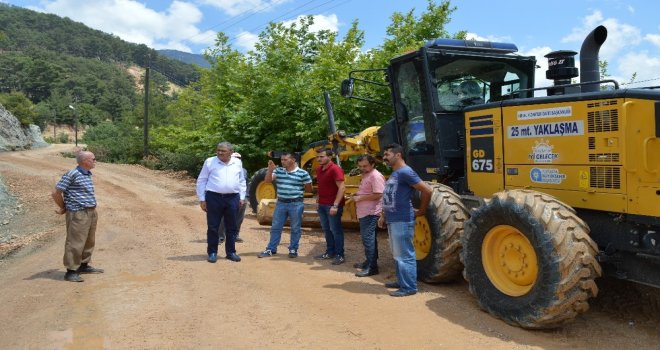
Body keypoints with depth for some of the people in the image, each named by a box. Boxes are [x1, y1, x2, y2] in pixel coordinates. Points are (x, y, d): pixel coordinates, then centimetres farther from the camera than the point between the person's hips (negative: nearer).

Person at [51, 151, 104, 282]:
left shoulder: (88, 175, 12)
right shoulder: (72, 174, -13)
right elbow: (56, 192, -11)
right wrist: (63, 208, 0)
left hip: (91, 212, 9)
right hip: (78, 214, -9)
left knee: (89, 241, 16)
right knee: (75, 243, -4)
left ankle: (84, 265, 29)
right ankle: (71, 271, 4)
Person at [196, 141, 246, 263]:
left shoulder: (237, 163, 9)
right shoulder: (209, 162, 0)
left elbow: (242, 181, 17)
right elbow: (201, 181, 3)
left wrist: (242, 197, 12)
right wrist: (202, 199, -1)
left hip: (233, 198, 3)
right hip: (214, 198, -2)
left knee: (232, 227, 8)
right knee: (213, 227, 1)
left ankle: (231, 252, 19)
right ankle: (212, 253, 13)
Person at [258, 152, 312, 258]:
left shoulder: (303, 173, -7)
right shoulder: (278, 171, 3)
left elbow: (309, 189, 0)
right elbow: (267, 180, -4)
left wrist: (298, 190, -4)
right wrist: (270, 169, -16)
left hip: (296, 204, -3)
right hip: (281, 203, 3)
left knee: (295, 228, 7)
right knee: (275, 227, 8)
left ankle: (293, 250, 20)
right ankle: (271, 249, 18)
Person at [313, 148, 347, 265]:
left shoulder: (335, 169, -15)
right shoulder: (319, 169, 10)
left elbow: (342, 188, -21)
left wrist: (335, 205, -25)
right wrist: (319, 198, 15)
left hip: (332, 205, -8)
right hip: (322, 205, 8)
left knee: (335, 230, -1)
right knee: (326, 229, 14)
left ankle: (340, 255, 8)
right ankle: (330, 252, 25)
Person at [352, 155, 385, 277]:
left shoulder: (376, 176, -16)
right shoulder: (365, 176, 17)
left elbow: (378, 195, -24)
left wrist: (360, 198, -19)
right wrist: (357, 195, 11)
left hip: (370, 213, -11)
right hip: (363, 213, 11)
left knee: (368, 239, -11)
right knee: (368, 239, 18)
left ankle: (371, 267, -8)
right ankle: (369, 262, 29)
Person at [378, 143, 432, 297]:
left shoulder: (405, 172, -15)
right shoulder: (394, 174, 16)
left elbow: (427, 190, -19)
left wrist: (421, 211, -9)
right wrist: (383, 216, 15)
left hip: (402, 221, -10)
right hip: (393, 220, 10)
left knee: (404, 255, -3)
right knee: (397, 254, 17)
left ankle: (409, 287, 6)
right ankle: (401, 281, 28)